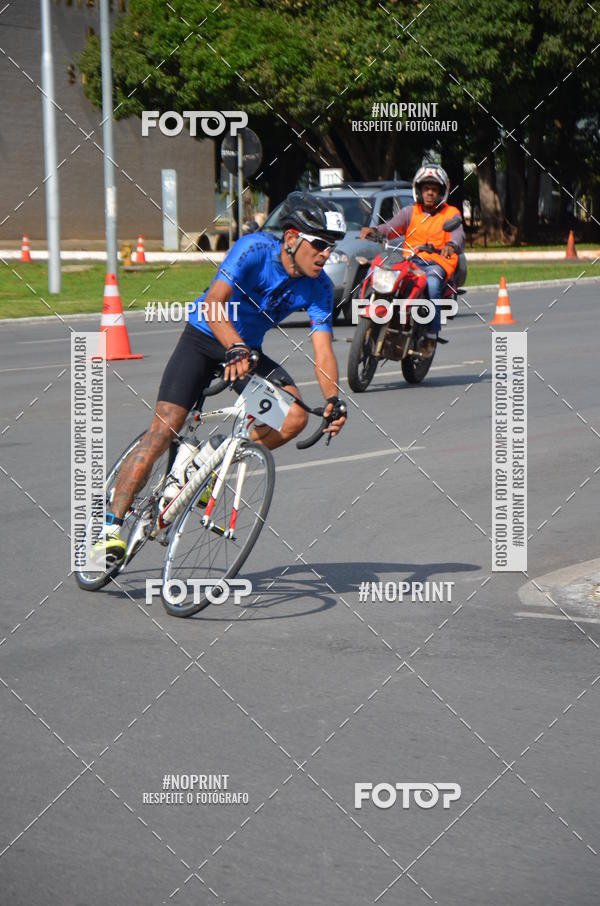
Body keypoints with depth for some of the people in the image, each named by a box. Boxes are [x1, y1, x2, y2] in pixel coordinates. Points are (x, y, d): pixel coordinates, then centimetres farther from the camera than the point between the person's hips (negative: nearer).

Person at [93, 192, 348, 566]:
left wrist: (333, 399, -35)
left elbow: (323, 348, -18)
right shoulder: (256, 249, -25)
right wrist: (235, 348, -52)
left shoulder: (319, 288, -12)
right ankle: (110, 527, -14)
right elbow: (213, 303, -36)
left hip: (249, 350, 5)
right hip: (203, 339, -5)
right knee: (164, 429, -17)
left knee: (296, 416, -19)